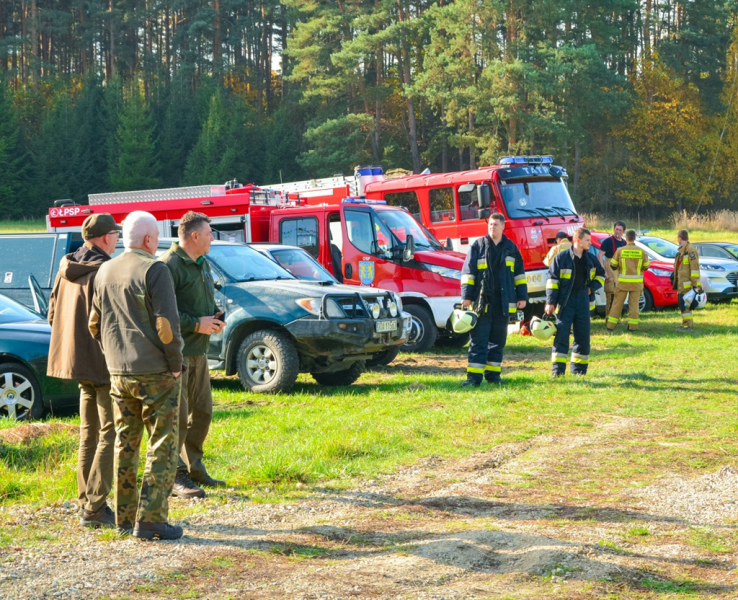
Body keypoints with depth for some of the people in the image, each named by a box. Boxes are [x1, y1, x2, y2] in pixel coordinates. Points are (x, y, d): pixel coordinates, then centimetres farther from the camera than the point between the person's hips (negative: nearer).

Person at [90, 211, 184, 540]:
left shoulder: (105, 272, 10)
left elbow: (94, 324, 15)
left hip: (118, 373, 7)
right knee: (162, 447, -1)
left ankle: (125, 517, 18)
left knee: (125, 444, 14)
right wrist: (175, 363, -7)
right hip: (155, 373, -7)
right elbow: (166, 324, -17)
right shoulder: (154, 270, -13)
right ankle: (150, 519, -6)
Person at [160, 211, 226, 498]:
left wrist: (217, 316, 7)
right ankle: (175, 477, -2)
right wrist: (196, 324, -19)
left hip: (198, 351, 10)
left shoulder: (202, 264, 17)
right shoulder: (169, 265, -15)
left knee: (202, 411, 15)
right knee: (177, 416, -7)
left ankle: (194, 468, 27)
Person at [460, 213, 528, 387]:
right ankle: (474, 376, -6)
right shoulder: (478, 246, 2)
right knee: (479, 340, -5)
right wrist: (467, 296, -7)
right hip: (482, 301, -3)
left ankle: (493, 373, 16)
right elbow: (468, 272, 0)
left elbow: (519, 273, 14)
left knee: (498, 341, 8)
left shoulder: (511, 248, 10)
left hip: (504, 303, 3)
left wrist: (522, 296, 9)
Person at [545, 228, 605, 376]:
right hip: (565, 302, -5)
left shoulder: (591, 259, 8)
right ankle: (558, 369, -5)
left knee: (583, 336, 7)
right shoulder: (561, 258, -7)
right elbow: (552, 280, -7)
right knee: (561, 335, -7)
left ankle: (579, 369, 17)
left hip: (583, 302, 5)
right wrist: (550, 302, -11)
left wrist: (592, 287, 5)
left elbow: (601, 275, 23)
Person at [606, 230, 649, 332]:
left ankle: (611, 325, 7)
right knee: (634, 304, 8)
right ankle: (632, 326, 5)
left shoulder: (620, 251, -7)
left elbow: (613, 266, -2)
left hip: (623, 281, -1)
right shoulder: (641, 252, -3)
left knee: (617, 303, 7)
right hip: (636, 282, 1)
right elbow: (646, 266, 4)